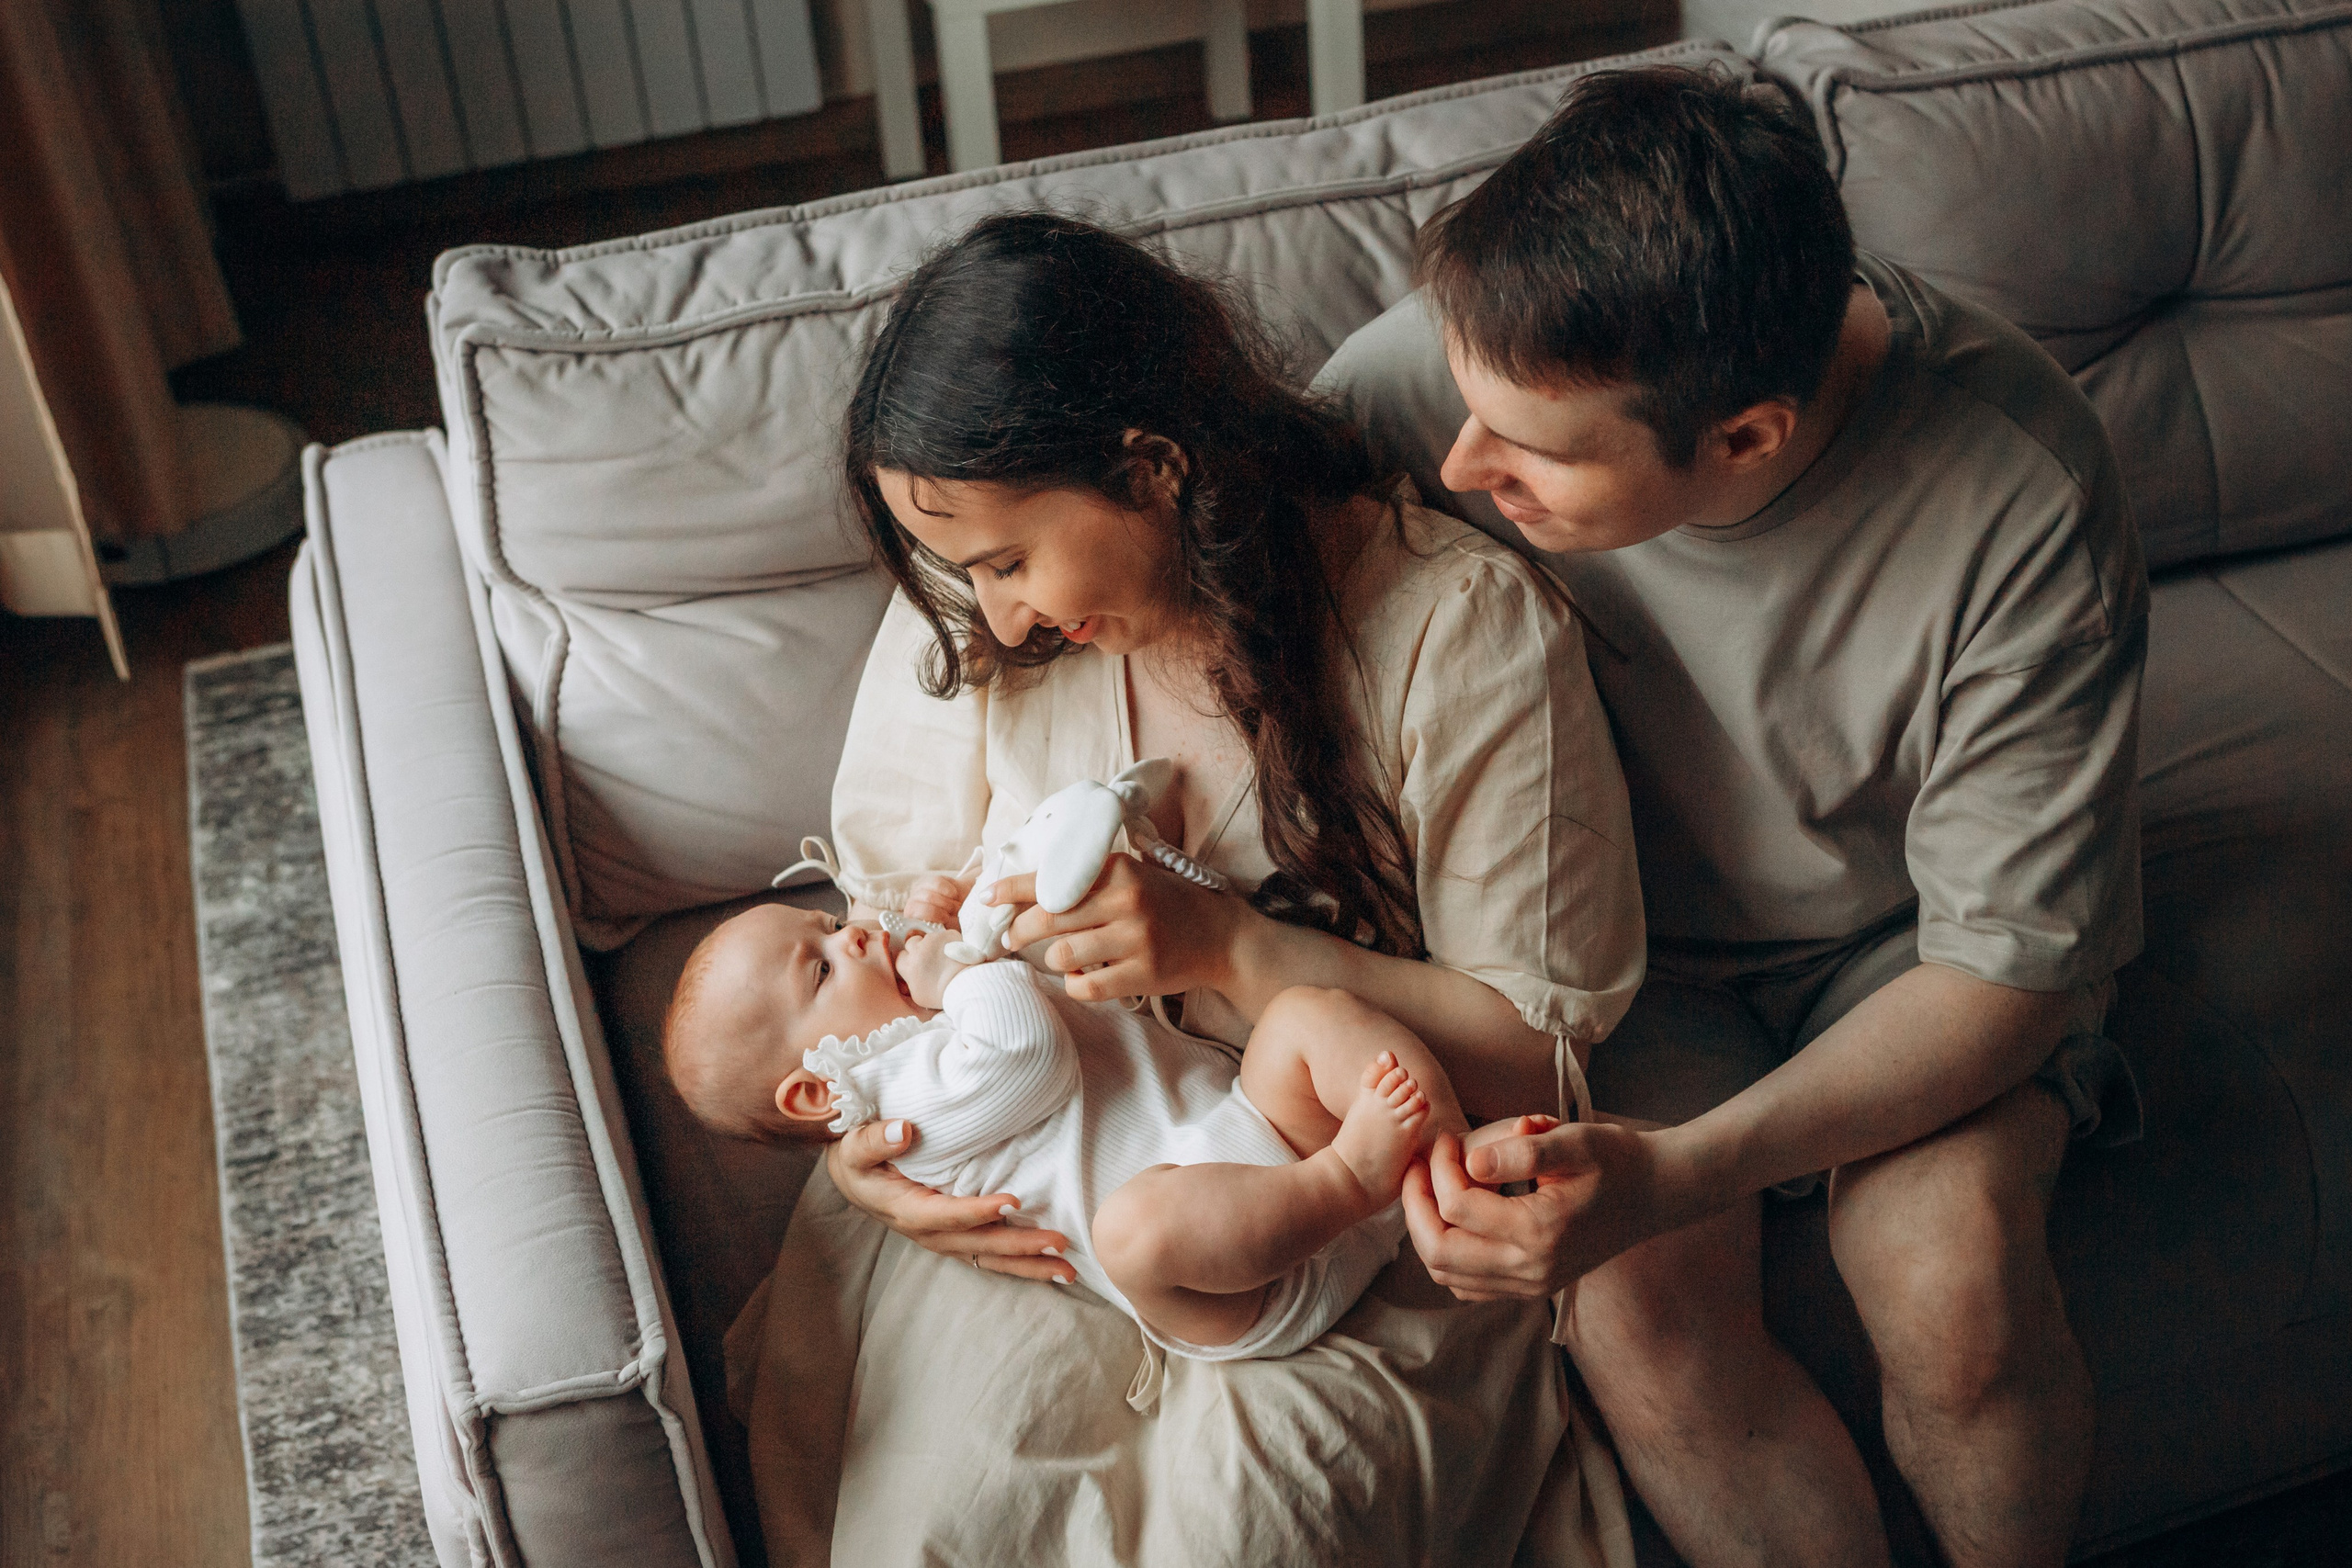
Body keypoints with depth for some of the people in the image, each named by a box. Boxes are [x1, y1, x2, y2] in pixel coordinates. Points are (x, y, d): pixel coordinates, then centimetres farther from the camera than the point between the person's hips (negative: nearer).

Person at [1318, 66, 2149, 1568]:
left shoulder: (2021, 495, -30)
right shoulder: (1428, 372, -27)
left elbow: (2008, 962, -22)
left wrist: (1670, 1175, -36)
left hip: (1908, 940, -1)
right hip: (1637, 937, 1)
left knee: (1945, 1264, -27)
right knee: (1635, 1305, -25)